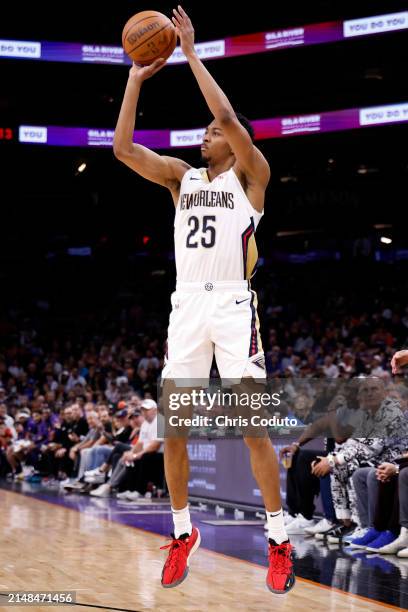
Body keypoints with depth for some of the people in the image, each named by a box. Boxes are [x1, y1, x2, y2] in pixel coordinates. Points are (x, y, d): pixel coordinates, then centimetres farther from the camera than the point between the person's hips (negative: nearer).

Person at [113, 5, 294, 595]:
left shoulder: (250, 173, 4)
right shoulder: (182, 175, 17)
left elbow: (228, 116, -13)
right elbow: (123, 148, 6)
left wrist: (191, 53, -8)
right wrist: (137, 77, 6)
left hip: (233, 304, -5)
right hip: (187, 305, 5)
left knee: (252, 424, -8)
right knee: (172, 426, 3)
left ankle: (280, 542, -1)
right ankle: (183, 533, 17)